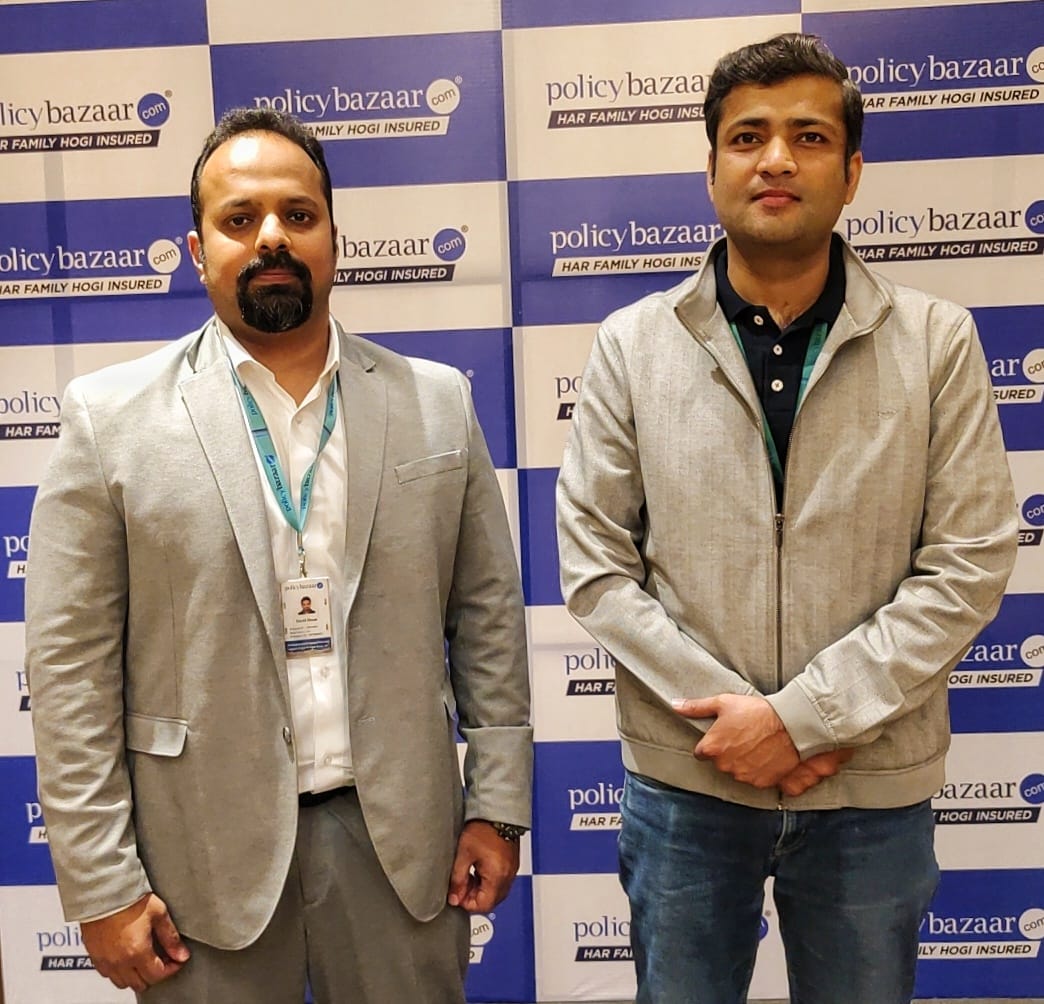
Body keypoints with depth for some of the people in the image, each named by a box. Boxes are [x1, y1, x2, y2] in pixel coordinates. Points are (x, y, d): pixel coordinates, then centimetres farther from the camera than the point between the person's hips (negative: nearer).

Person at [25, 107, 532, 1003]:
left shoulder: (437, 402, 0)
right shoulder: (109, 417, -5)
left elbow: (488, 614, 3)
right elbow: (72, 663, -5)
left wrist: (498, 803, 2)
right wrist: (101, 886, -6)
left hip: (400, 834, 2)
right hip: (204, 854, -1)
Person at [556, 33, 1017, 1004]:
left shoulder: (937, 341, -4)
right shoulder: (632, 344, -3)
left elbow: (967, 566, -7)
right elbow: (594, 566, -5)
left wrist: (802, 715, -14)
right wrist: (731, 712, -13)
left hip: (872, 793, 0)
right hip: (683, 780, 0)